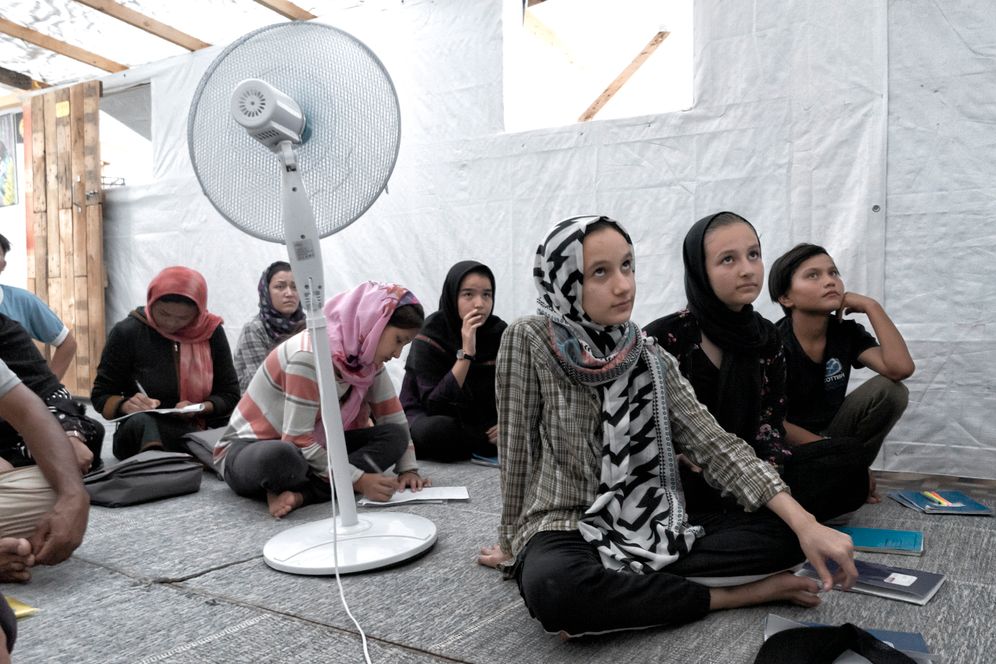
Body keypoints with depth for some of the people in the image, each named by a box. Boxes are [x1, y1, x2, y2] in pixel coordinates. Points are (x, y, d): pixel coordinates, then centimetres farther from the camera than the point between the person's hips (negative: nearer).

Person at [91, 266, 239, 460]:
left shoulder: (211, 331, 0)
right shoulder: (127, 332, -4)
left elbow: (230, 395, 4)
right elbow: (101, 396, 2)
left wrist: (200, 409, -17)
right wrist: (125, 405, -20)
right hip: (138, 436, -1)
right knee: (141, 421, -39)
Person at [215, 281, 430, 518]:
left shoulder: (367, 354, -5)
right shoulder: (309, 354, -29)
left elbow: (393, 417, 3)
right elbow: (297, 440, -29)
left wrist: (408, 469, -8)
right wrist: (358, 480, -27)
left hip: (311, 447, 8)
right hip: (249, 446, -8)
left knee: (393, 436, -13)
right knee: (282, 457, -44)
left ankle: (300, 494, -21)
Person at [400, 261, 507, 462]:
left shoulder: (499, 332, -6)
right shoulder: (430, 336, -18)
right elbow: (434, 405, -28)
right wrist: (466, 353, -34)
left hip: (479, 420, 3)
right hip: (428, 418, -3)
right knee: (437, 430, -38)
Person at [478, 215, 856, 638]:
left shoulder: (648, 356, 1)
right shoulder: (529, 341, -11)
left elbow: (713, 444, -5)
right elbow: (516, 448, -6)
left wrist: (805, 523, -15)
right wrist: (512, 544, 0)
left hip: (648, 527, 4)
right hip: (565, 528, -3)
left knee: (784, 533, -12)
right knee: (552, 590, -40)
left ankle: (607, 594, -15)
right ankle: (735, 595, -18)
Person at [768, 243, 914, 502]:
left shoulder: (847, 333, -5)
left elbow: (901, 368, -22)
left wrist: (870, 305, -18)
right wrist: (840, 450, -22)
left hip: (829, 432, 5)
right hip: (787, 442, -5)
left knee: (891, 390, -16)